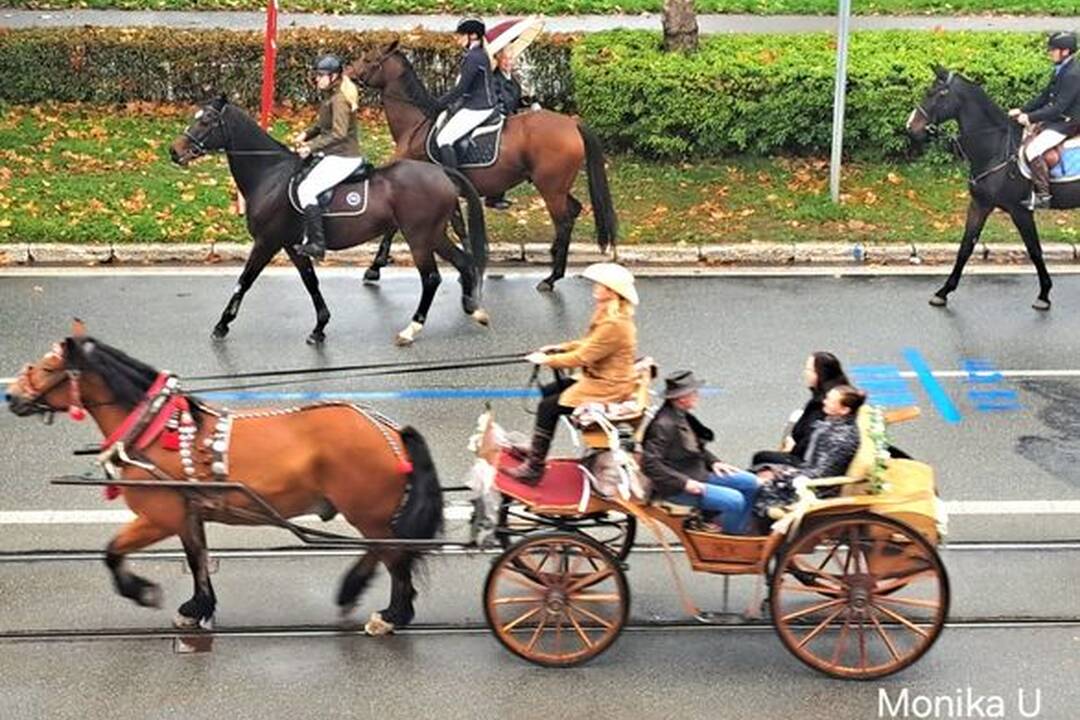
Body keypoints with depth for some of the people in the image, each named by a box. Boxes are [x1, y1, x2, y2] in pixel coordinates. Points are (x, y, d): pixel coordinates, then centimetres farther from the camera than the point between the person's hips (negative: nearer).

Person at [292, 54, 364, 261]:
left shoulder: (339, 100, -17)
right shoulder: (332, 97, 14)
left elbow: (339, 133, -24)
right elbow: (325, 125, 26)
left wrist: (312, 147, -24)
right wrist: (306, 134, 10)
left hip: (343, 158, -11)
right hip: (335, 155, 11)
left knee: (306, 189, -19)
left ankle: (317, 243, -21)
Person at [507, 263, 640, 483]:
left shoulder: (614, 325, -27)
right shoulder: (608, 314, 6)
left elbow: (582, 357, -24)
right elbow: (590, 344, 18)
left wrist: (547, 360, -13)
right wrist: (559, 348, 8)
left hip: (607, 389, -11)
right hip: (599, 379, 11)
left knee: (549, 406, -12)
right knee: (548, 392, 14)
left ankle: (534, 469, -7)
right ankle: (535, 448, 21)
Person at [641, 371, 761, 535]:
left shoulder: (683, 416, 7)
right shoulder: (663, 425, -22)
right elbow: (650, 464, -26)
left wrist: (713, 462, 5)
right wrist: (685, 483, -26)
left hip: (698, 474, 10)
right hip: (676, 488, -10)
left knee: (752, 482, 6)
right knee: (734, 500, -23)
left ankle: (740, 532, 15)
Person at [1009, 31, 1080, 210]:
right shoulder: (1061, 70, 10)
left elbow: (1058, 108, -25)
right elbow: (1045, 97, 17)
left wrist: (1031, 117, -22)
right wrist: (1022, 110, 8)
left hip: (1065, 123, -11)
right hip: (1055, 120, 11)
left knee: (1032, 150, -26)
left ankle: (1043, 195, -19)